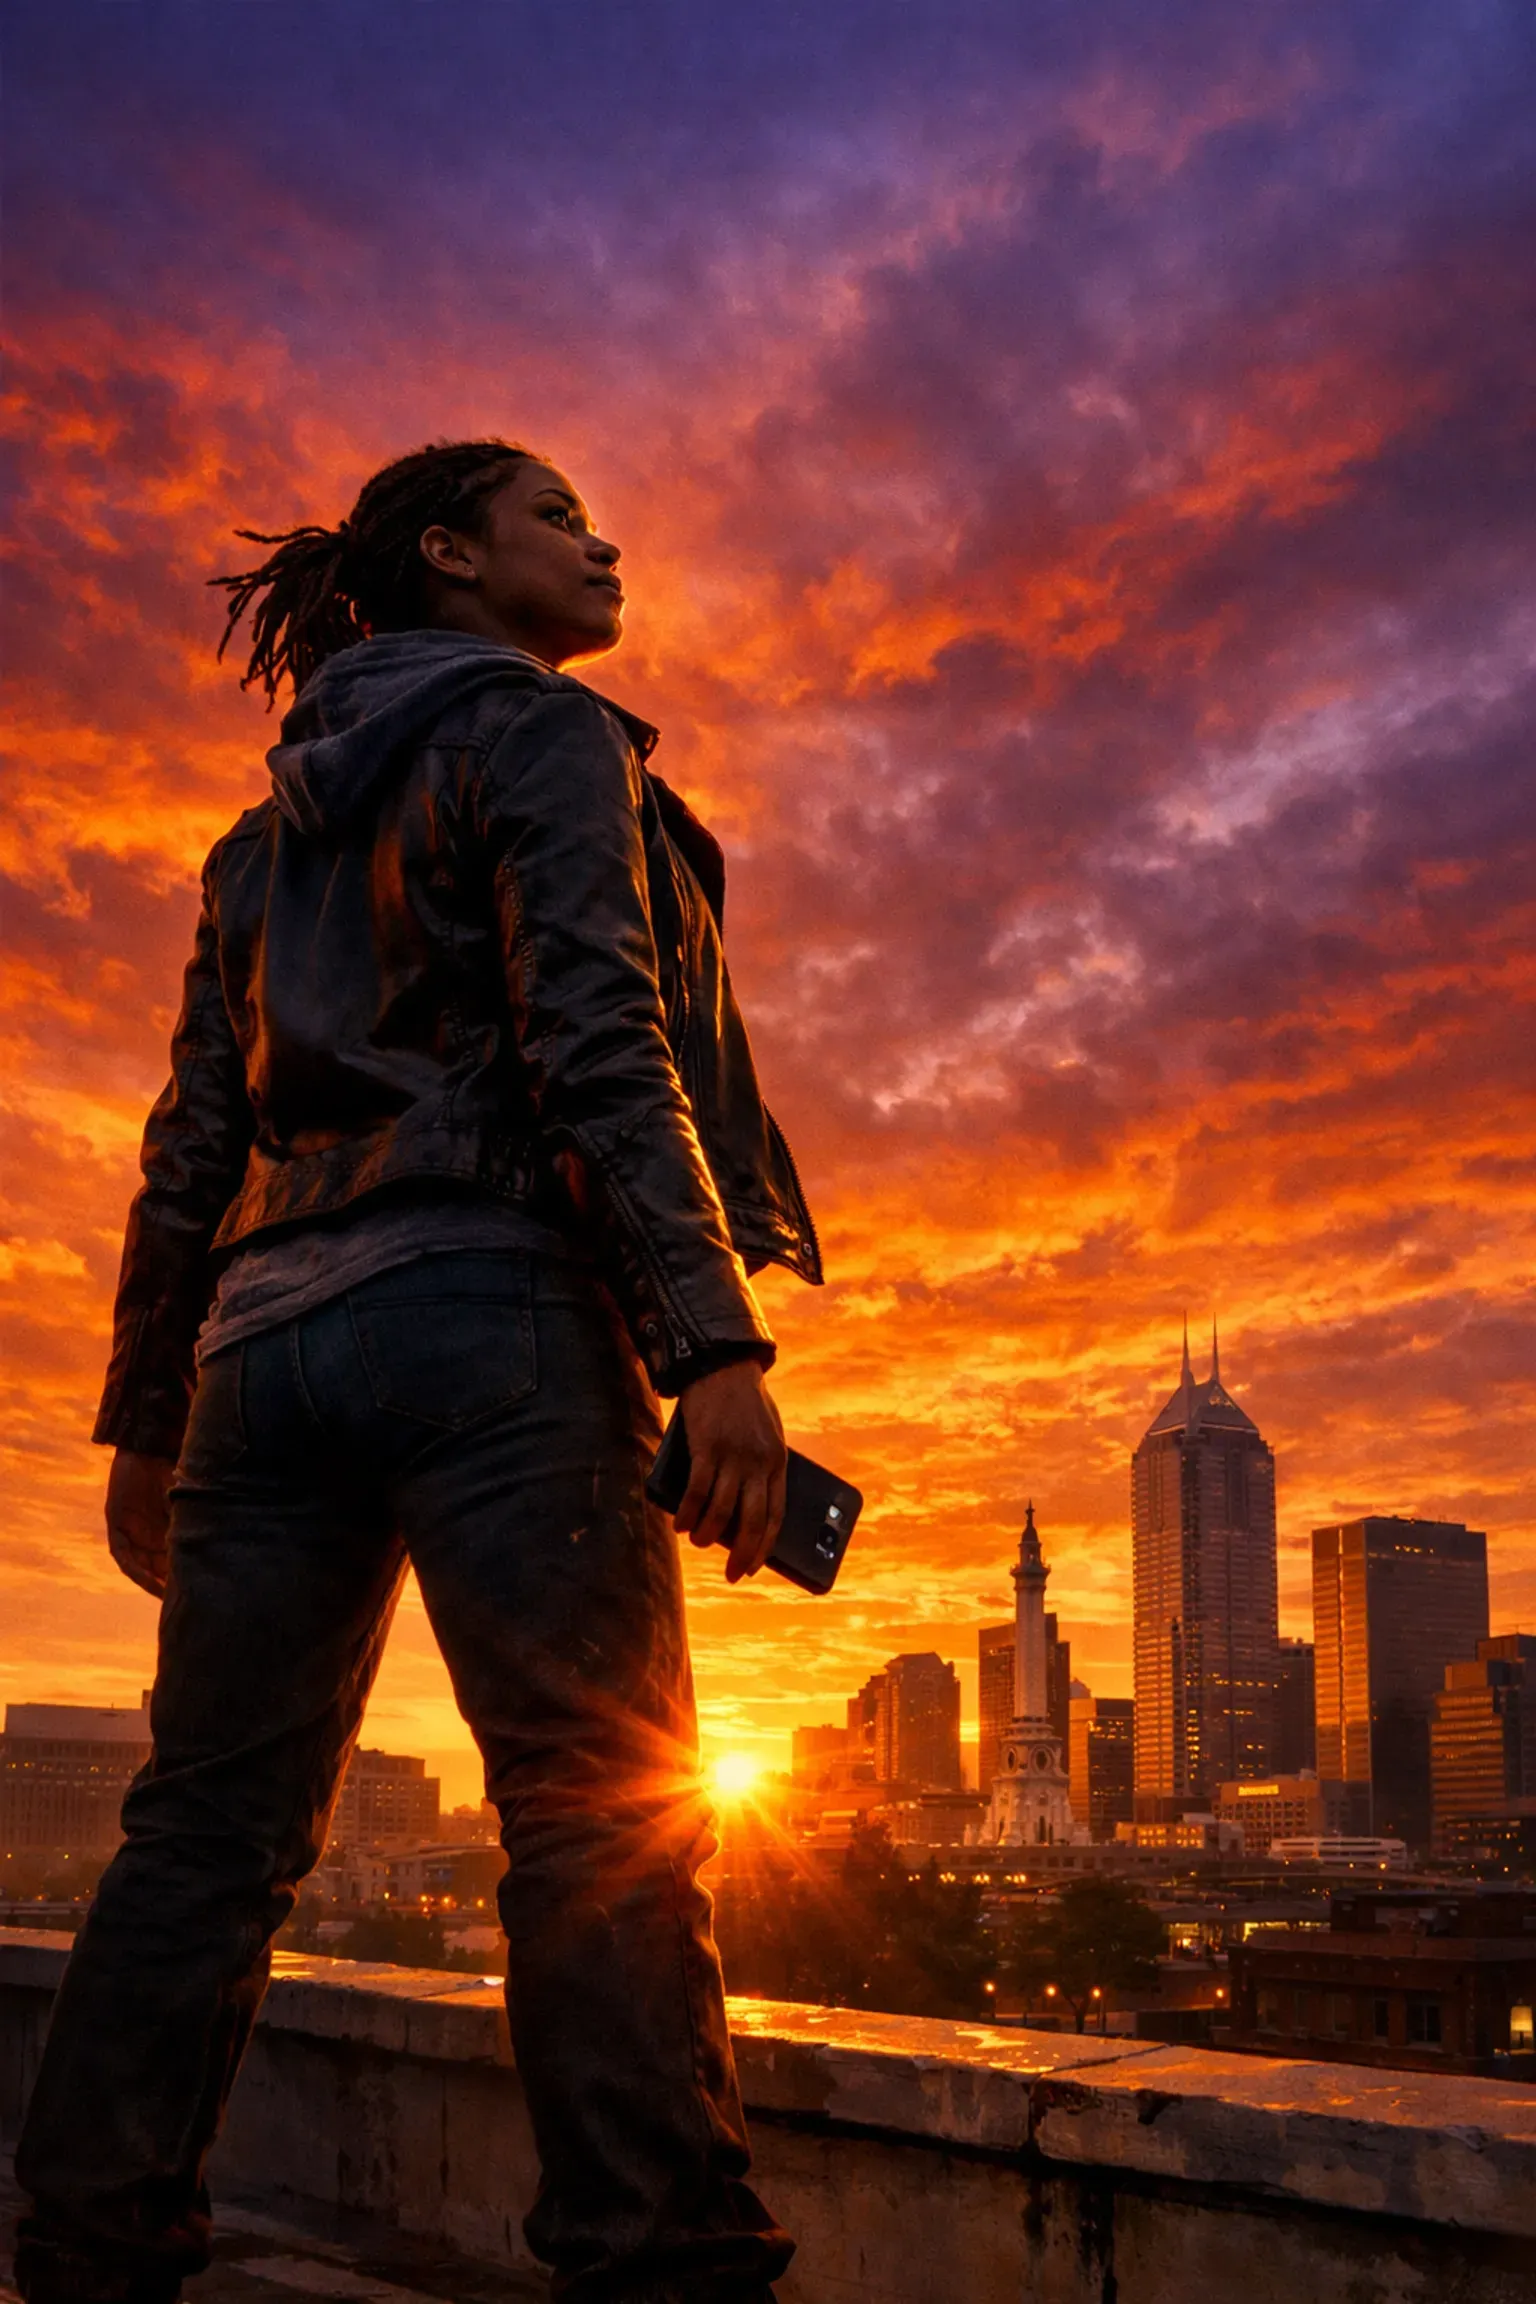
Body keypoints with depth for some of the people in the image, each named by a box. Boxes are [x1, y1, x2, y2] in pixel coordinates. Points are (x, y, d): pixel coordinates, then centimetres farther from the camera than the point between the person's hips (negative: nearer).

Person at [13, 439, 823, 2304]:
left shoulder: (276, 824, 26)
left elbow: (193, 1136, 20)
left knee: (207, 1832, 7)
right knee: (602, 1813, -9)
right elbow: (596, 1038, -12)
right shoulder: (539, 731, 5)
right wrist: (713, 1338, -19)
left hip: (271, 1336, 7)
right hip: (484, 1305, -7)